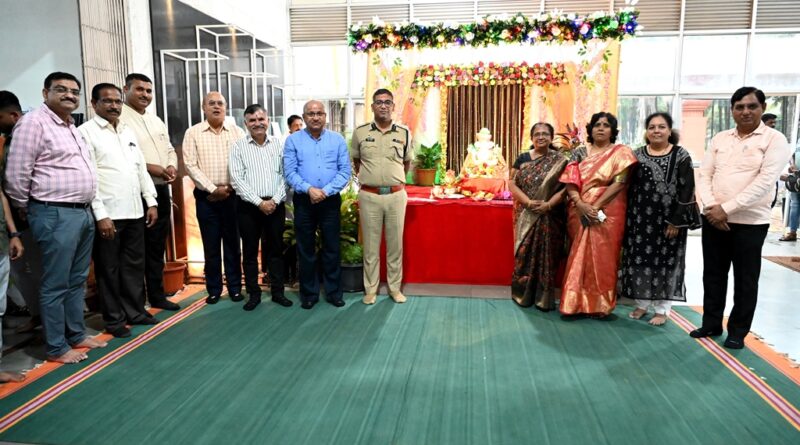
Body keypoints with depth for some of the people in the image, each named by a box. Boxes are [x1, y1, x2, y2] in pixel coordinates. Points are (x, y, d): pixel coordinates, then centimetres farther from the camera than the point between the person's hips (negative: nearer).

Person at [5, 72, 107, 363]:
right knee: (55, 285, 1)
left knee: (76, 281, 16)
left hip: (83, 212, 8)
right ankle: (57, 347, 12)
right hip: (56, 215, -8)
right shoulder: (33, 122, -9)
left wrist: (88, 209, 17)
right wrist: (27, 211, 0)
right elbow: (16, 175, -10)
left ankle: (76, 335, 27)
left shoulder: (72, 128, 17)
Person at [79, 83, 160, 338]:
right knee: (109, 268, 5)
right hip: (108, 214, -6)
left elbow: (141, 169, 17)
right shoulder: (86, 132, -6)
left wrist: (151, 202, 9)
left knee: (134, 265, 13)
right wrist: (100, 214, -17)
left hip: (134, 211, 6)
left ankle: (135, 311, 25)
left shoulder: (128, 132, 15)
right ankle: (114, 319, 16)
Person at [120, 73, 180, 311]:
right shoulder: (119, 119, -9)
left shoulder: (157, 121, 17)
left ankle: (157, 295, 27)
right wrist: (150, 168, -21)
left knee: (157, 247, 15)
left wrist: (172, 166, -1)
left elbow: (170, 150, 20)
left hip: (161, 190, 8)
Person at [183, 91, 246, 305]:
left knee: (232, 243, 6)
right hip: (206, 197, 0)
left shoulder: (237, 132, 6)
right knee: (211, 245, 6)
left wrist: (229, 188, -8)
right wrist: (213, 189, -10)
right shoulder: (193, 133, 3)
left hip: (232, 196, 0)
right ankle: (213, 289, 17)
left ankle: (235, 288, 16)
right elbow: (190, 165, -4)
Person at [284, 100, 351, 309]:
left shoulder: (338, 140, 4)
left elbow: (345, 171, -2)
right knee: (306, 250, 8)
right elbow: (289, 172, -6)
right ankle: (309, 294, 20)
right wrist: (309, 189, -20)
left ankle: (334, 292, 19)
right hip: (303, 201, 0)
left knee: (332, 248, 7)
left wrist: (326, 191, -15)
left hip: (331, 201, 0)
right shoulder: (293, 140, 2)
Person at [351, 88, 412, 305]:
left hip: (396, 195, 1)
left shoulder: (404, 133, 4)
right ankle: (370, 289, 19)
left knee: (395, 245, 9)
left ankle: (395, 287, 22)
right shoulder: (360, 132, 1)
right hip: (369, 196, -1)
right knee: (371, 246, 7)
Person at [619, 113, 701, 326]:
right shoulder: (638, 154, 6)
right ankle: (642, 303, 22)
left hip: (669, 220, -3)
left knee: (665, 262, 4)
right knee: (640, 260, 6)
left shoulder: (681, 155, -3)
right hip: (640, 219, 3)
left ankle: (661, 308, 17)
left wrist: (676, 221, -12)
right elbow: (628, 187, 7)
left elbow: (686, 191, -7)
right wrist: (628, 217, 2)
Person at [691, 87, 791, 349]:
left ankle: (738, 331, 21)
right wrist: (712, 206, -11)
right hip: (713, 219, 4)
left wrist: (726, 209, -19)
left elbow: (764, 182, -14)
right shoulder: (720, 139, 9)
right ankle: (712, 323, 27)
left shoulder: (775, 140, -4)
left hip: (749, 222, -4)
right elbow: (704, 175, 5)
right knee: (713, 274, 12)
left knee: (745, 280, 7)